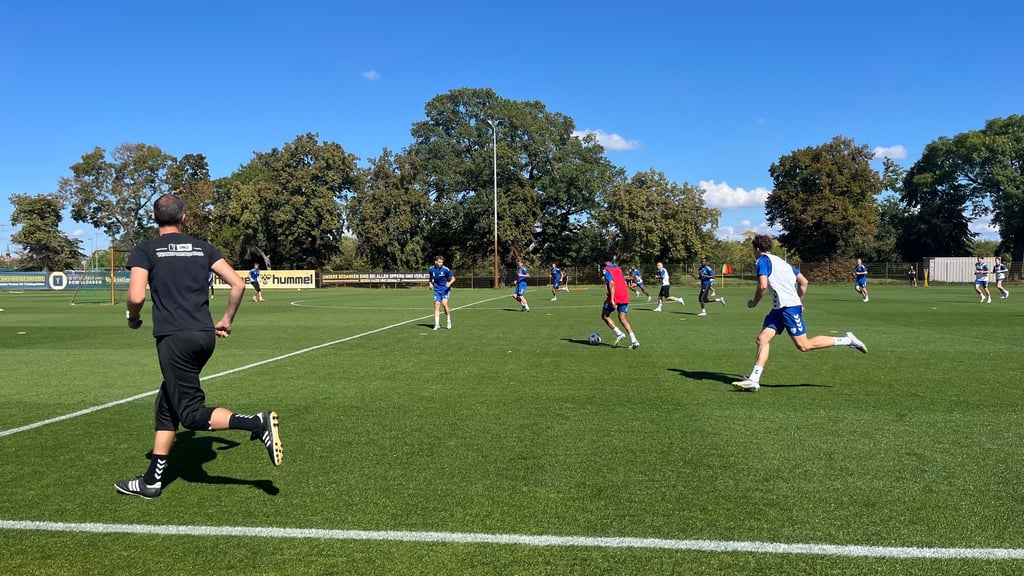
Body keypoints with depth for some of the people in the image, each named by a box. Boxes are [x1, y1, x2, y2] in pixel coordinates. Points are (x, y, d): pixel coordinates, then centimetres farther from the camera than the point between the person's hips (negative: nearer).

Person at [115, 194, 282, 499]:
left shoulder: (145, 250, 1)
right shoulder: (201, 247, 12)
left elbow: (136, 297, -11)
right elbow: (238, 283, 5)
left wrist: (133, 319, 11)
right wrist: (227, 320, 18)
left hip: (174, 339, -6)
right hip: (205, 336, 6)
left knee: (191, 413, -1)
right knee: (166, 405, 17)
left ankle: (258, 423, -20)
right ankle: (152, 480, 22)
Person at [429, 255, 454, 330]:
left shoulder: (445, 269, -14)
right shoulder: (432, 269, -2)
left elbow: (453, 278, -9)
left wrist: (450, 283, -28)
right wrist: (430, 283, -1)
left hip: (445, 289, -3)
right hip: (437, 290, 3)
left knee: (444, 303, -19)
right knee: (436, 305, -6)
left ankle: (449, 321, 0)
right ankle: (437, 324, 0)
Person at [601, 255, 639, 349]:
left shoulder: (606, 270, -5)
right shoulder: (618, 268, 18)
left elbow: (612, 284, -17)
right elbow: (625, 283, 18)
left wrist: (612, 299, -21)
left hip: (615, 297, -6)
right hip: (625, 297, 6)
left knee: (605, 316, 12)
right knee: (623, 319, 9)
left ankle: (619, 333, -5)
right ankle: (634, 340, -6)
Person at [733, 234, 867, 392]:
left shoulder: (762, 261, -5)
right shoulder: (781, 261, 21)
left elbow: (763, 286, -19)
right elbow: (803, 281, 20)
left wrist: (754, 302, -3)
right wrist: (799, 302, 27)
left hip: (789, 307, -10)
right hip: (779, 308, 10)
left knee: (803, 345, -5)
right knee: (762, 338, 0)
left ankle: (847, 340, 4)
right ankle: (753, 380, -7)